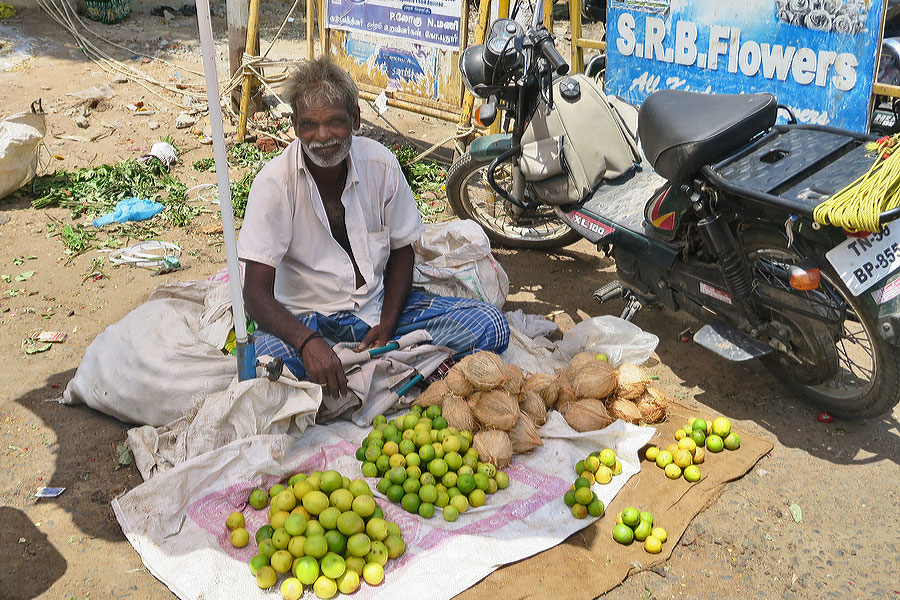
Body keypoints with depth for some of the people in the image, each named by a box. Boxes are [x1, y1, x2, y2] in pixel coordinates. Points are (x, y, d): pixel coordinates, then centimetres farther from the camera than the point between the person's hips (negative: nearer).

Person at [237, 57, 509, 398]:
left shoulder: (380, 163, -6)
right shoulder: (274, 183, -15)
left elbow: (402, 250, 6)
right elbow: (256, 292, -19)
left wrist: (387, 324, -11)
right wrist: (308, 342, -38)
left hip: (380, 305, 3)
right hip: (308, 317, -3)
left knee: (490, 328, -14)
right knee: (265, 356, -37)